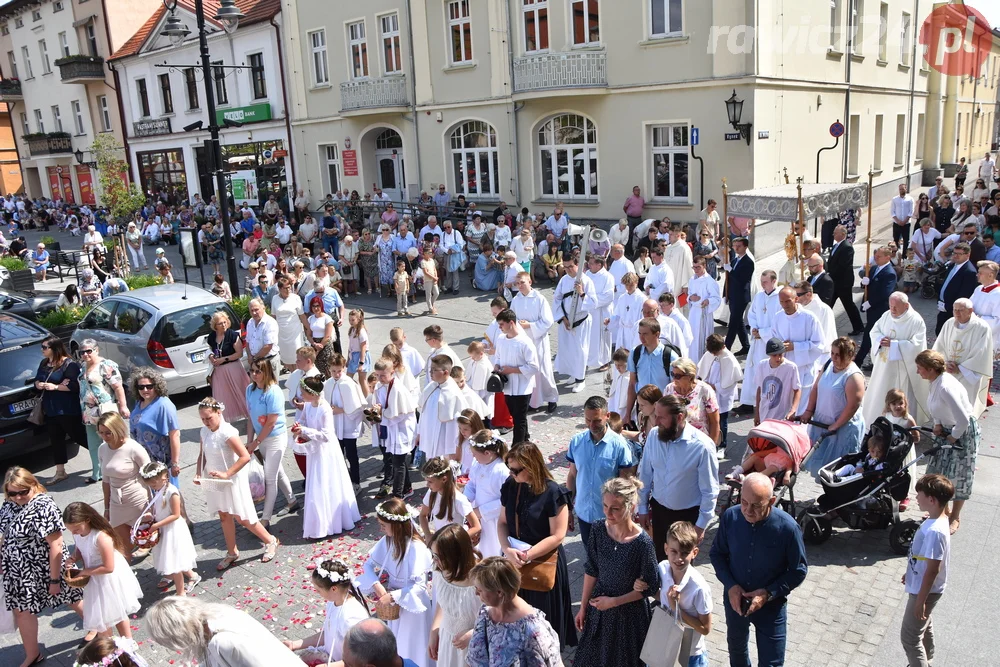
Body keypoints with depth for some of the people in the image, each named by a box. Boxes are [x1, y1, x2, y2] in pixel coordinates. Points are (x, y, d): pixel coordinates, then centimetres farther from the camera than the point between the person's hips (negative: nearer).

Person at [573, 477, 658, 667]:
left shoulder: (642, 542, -27)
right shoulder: (599, 530, -15)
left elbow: (650, 586, -15)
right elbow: (591, 571, -2)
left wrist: (614, 601, -16)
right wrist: (583, 607, 5)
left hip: (630, 613, -4)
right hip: (599, 606, 4)